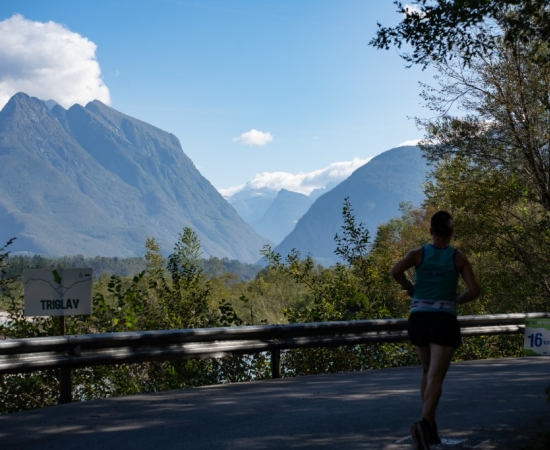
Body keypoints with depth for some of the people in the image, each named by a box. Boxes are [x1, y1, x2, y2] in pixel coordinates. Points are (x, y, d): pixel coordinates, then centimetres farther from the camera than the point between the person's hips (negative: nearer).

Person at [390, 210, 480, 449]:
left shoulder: (418, 254, 2)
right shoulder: (458, 258, 1)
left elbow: (395, 271, -15)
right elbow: (474, 290, -6)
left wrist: (410, 288, 2)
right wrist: (456, 300, 13)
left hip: (419, 318, 3)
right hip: (444, 320, -2)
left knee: (427, 372, 21)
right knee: (436, 377, -8)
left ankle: (431, 425, 26)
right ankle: (424, 424, -29)